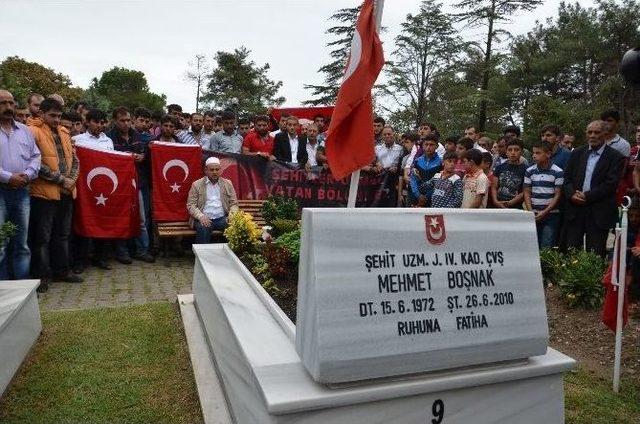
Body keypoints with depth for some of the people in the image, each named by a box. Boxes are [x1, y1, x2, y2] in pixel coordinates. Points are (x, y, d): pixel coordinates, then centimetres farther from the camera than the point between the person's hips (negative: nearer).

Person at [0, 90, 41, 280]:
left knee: (21, 243, 9)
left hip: (22, 191, 4)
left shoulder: (24, 130, 14)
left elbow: (36, 156, 12)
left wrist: (27, 175, -4)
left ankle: (23, 283, 17)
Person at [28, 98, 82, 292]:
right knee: (42, 236, 2)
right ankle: (42, 275, 11)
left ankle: (62, 270, 24)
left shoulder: (63, 132, 15)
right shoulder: (33, 132, -7)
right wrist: (61, 179, -15)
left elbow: (74, 158, 15)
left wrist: (71, 179, -1)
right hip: (44, 192, -7)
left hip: (66, 192, 7)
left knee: (62, 234, 14)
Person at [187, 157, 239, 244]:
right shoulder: (197, 184, 8)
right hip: (204, 219, -1)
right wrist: (201, 216, -17)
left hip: (222, 218, 2)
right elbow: (190, 205, 2)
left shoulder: (227, 184, 13)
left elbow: (234, 203, 12)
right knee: (203, 228, -35)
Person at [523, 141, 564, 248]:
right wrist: (531, 212, -6)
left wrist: (545, 212, -12)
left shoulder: (558, 172, -5)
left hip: (551, 215, -3)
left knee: (547, 248, -3)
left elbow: (557, 195, -5)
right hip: (534, 215, 3)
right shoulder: (529, 171, 4)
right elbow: (527, 193, 5)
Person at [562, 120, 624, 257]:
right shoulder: (577, 153, 11)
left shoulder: (615, 157, -1)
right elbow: (567, 177, 7)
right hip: (575, 210, 3)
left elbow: (610, 184, -10)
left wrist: (587, 196, -14)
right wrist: (572, 194, -11)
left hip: (599, 213, -3)